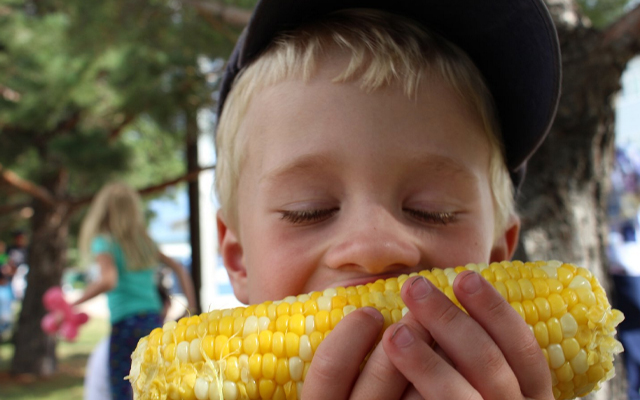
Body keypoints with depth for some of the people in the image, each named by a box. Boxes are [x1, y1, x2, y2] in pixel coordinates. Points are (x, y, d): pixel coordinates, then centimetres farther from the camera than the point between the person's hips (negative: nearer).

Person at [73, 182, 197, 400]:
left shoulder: (104, 242, -4)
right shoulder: (145, 241, 14)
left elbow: (109, 280, -21)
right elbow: (178, 268, 15)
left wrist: (73, 303, -16)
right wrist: (191, 308, 17)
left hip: (126, 322, -5)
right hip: (154, 319, 6)